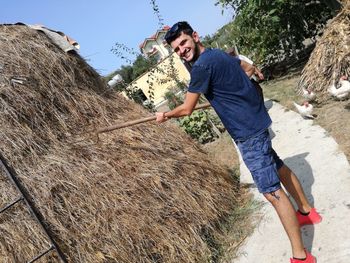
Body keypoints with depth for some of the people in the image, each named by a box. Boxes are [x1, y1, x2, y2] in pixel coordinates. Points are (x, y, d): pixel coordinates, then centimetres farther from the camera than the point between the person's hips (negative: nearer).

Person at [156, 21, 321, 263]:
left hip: (248, 132, -10)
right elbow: (249, 68, 27)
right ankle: (307, 211, 46)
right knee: (279, 168, 25)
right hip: (257, 120, 10)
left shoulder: (202, 66, -19)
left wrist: (165, 115, 5)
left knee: (273, 192, -5)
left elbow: (187, 109, -13)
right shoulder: (220, 53, 9)